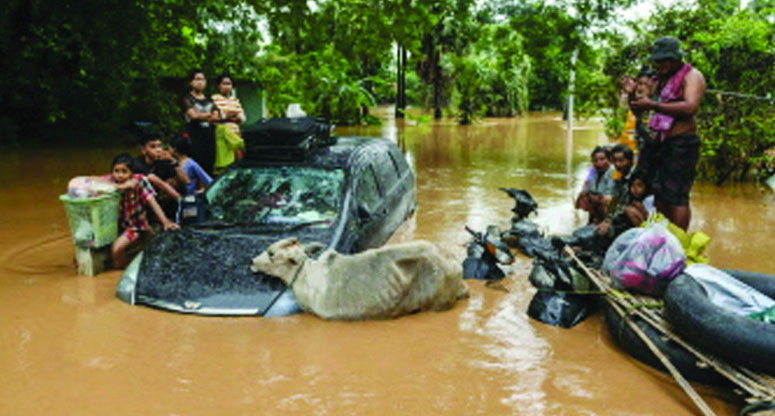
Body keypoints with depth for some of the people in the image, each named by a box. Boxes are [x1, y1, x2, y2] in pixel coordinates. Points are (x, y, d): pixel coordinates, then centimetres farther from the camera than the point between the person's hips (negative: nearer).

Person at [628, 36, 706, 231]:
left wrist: (653, 105, -22)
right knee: (660, 195, 9)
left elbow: (690, 107, -21)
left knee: (677, 196, -9)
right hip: (662, 143, 8)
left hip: (682, 144, -8)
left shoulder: (692, 76, -4)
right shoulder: (663, 78, 18)